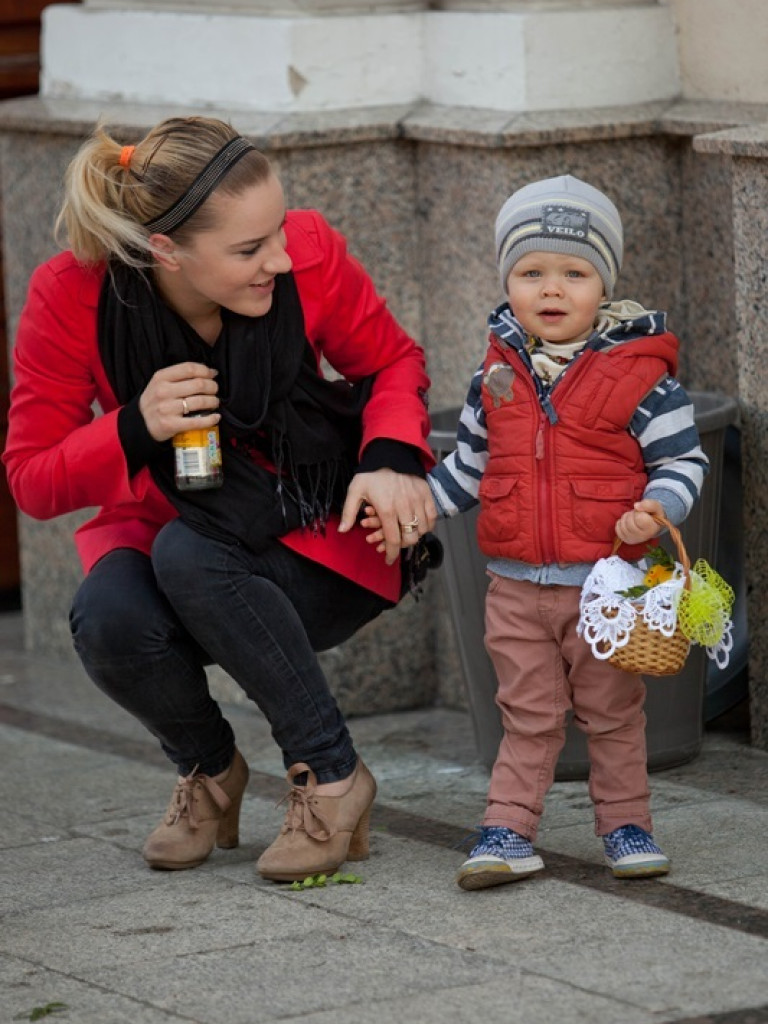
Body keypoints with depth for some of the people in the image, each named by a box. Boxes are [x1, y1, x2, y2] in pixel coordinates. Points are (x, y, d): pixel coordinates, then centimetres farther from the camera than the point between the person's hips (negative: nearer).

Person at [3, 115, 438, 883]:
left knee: (189, 556, -34)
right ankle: (208, 771, 2)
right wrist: (134, 429, -31)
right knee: (109, 618, -32)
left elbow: (394, 362, 0)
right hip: (162, 531, 1)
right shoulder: (70, 299, -19)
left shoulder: (308, 256, -19)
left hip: (312, 543, -1)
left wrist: (393, 459, -20)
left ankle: (332, 777, -15)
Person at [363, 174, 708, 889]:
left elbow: (683, 459, -4)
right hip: (516, 586, 3)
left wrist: (655, 509, -21)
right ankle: (508, 831, 11)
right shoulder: (496, 376, 5)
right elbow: (470, 463, 17)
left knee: (612, 713, 9)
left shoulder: (639, 374, -8)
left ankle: (625, 824, 22)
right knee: (527, 715, 8)